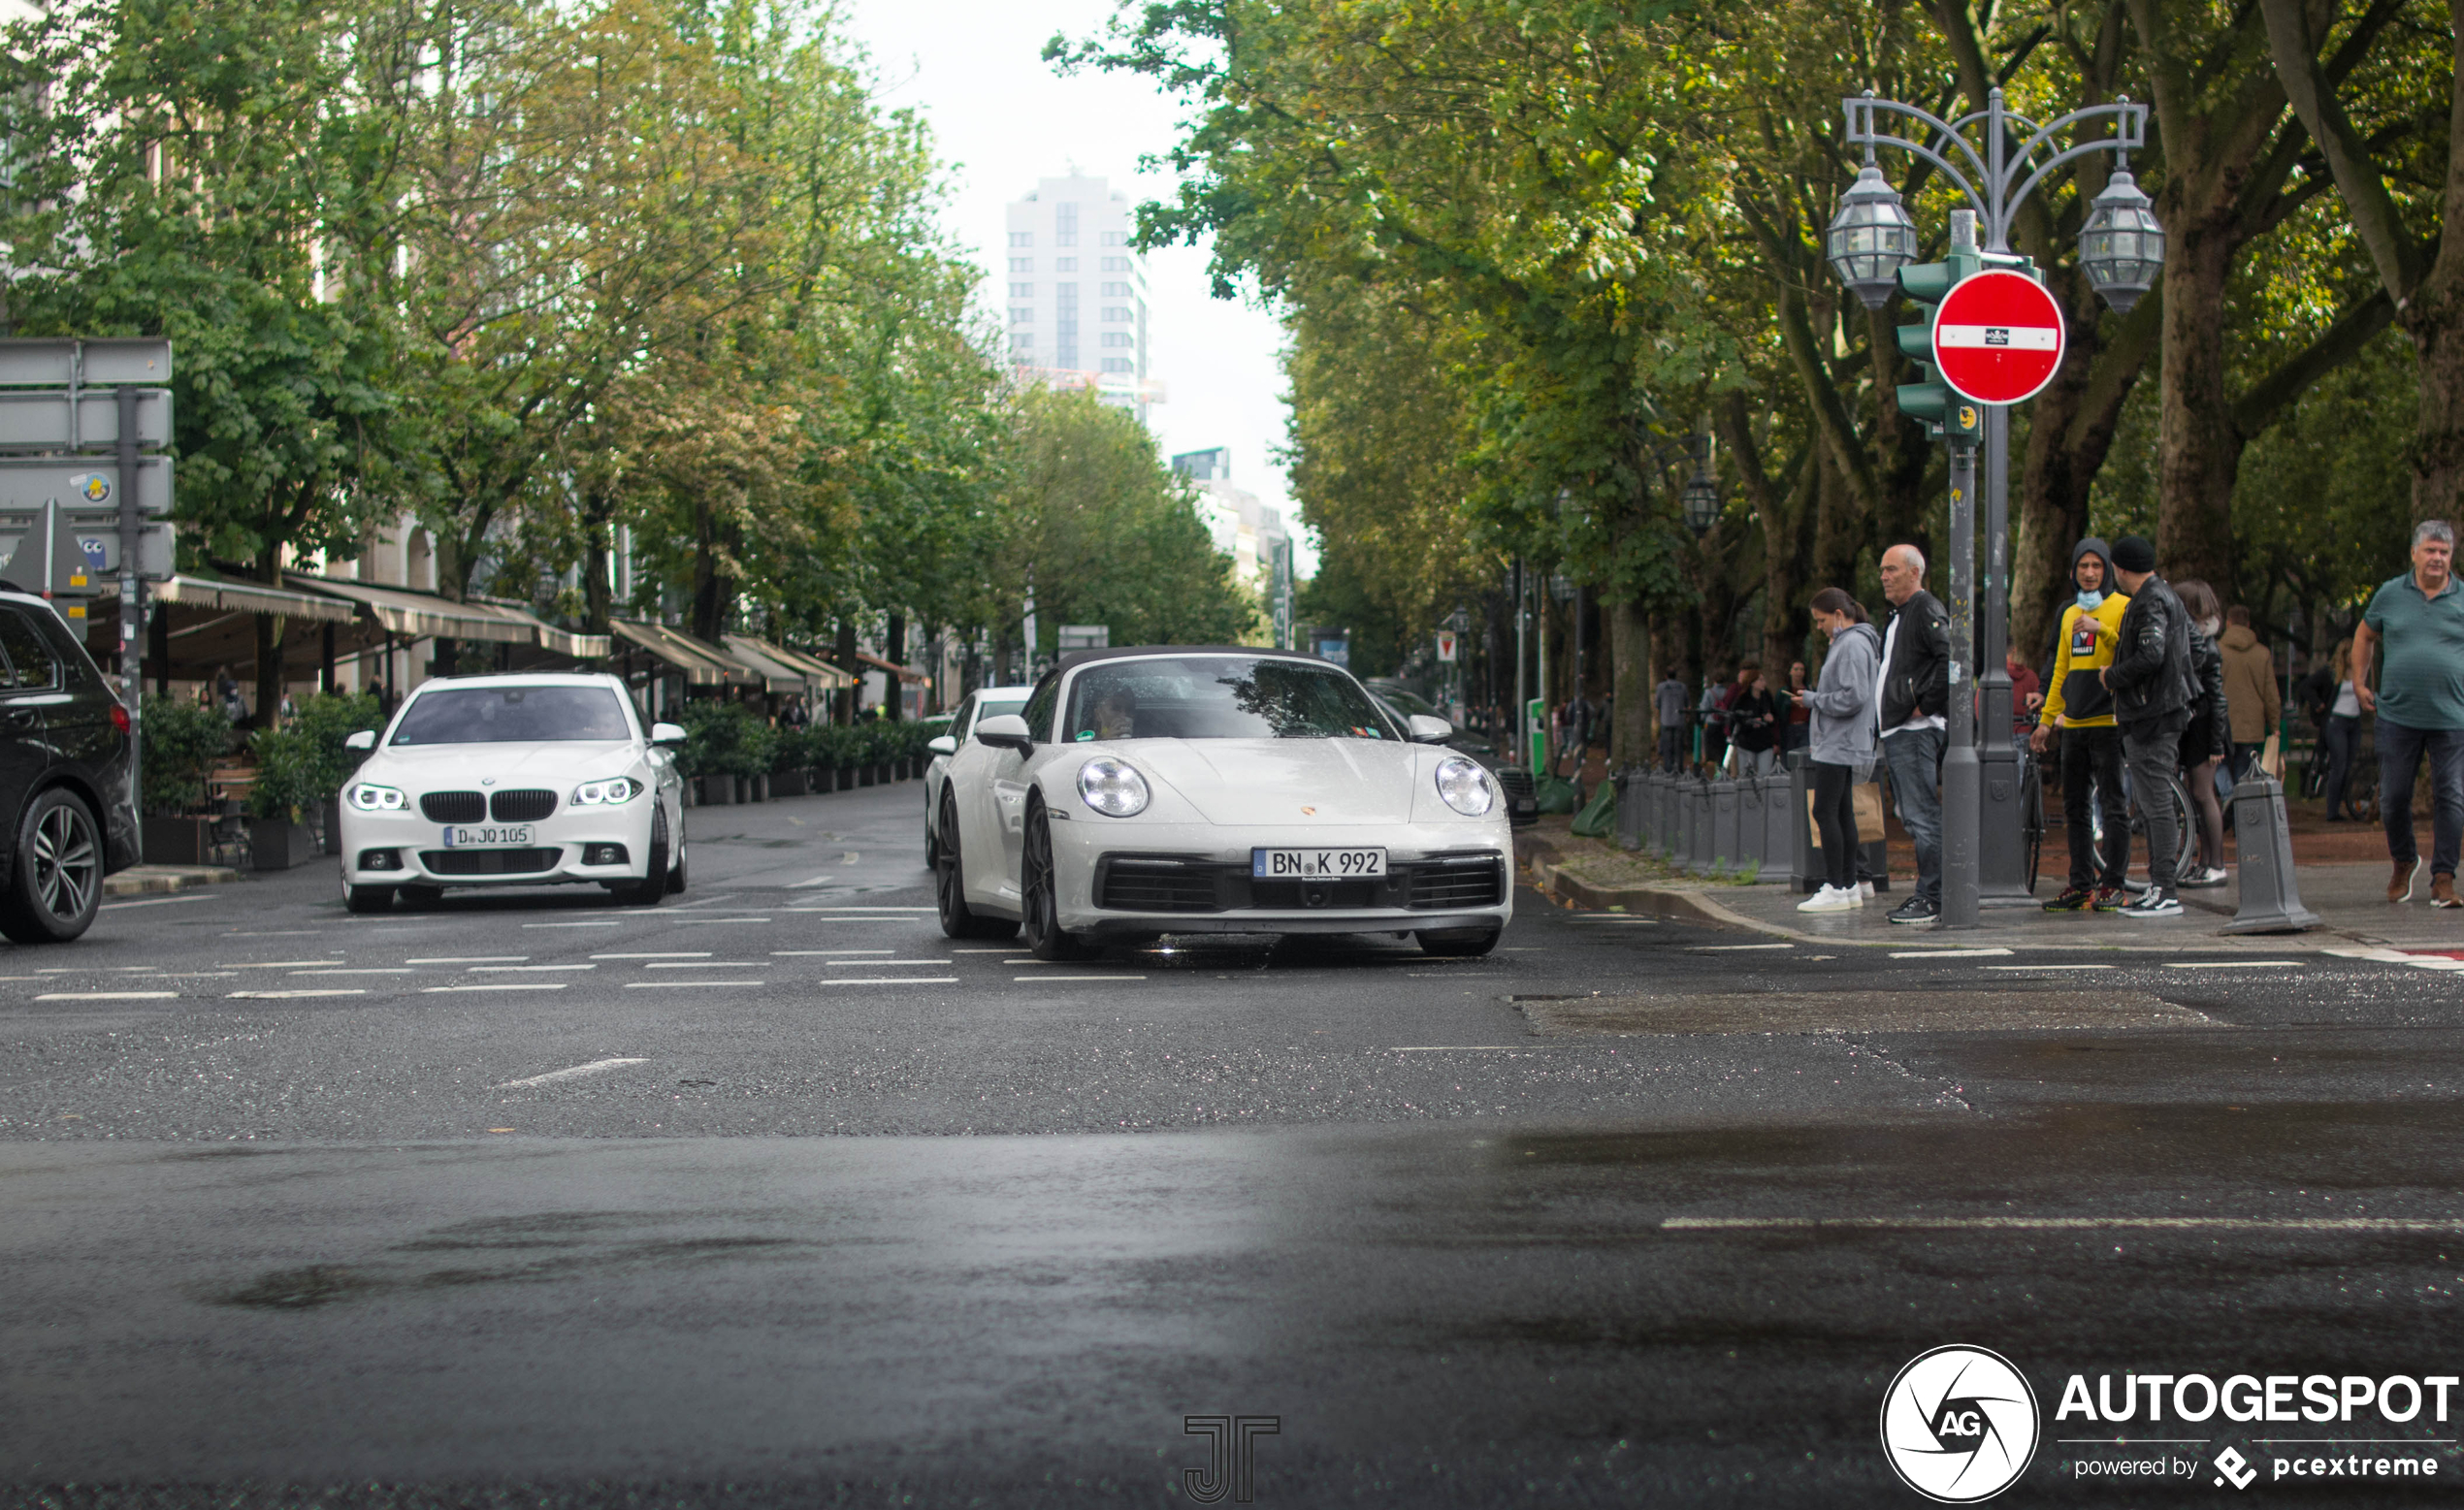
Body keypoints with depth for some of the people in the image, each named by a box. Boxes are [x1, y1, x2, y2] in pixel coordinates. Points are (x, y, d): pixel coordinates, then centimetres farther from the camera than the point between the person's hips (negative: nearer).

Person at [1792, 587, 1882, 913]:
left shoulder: (1852, 645, -14)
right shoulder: (1845, 642, 18)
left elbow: (1852, 697, -21)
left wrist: (1813, 700, -11)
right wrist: (1814, 698, 11)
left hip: (1839, 745, -11)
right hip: (1839, 743, 11)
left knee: (1825, 812, -10)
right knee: (1842, 813, 11)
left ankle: (1835, 889, -11)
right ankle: (1849, 886, 13)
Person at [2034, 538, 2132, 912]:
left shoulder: (2122, 607, -2)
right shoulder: (2070, 615, 19)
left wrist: (2101, 629, -23)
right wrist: (2046, 720, 20)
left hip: (2108, 722, -7)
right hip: (2073, 726, 7)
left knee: (2112, 804, -5)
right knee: (2074, 807, 8)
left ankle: (2112, 884, -2)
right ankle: (2080, 883, 13)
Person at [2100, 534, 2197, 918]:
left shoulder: (2149, 603, -15)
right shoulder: (2168, 596, 18)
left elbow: (2150, 656, -26)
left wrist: (2112, 677, -12)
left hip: (2150, 717, -11)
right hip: (2167, 712, 11)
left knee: (2156, 805, -10)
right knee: (2153, 805, 13)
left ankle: (2165, 893, -11)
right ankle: (2157, 886, 17)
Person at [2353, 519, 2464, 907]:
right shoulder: (2390, 594, 7)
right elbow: (2365, 636, 21)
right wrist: (2359, 683, 14)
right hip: (2397, 715, 1)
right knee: (2393, 798, 5)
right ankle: (2404, 863, 29)